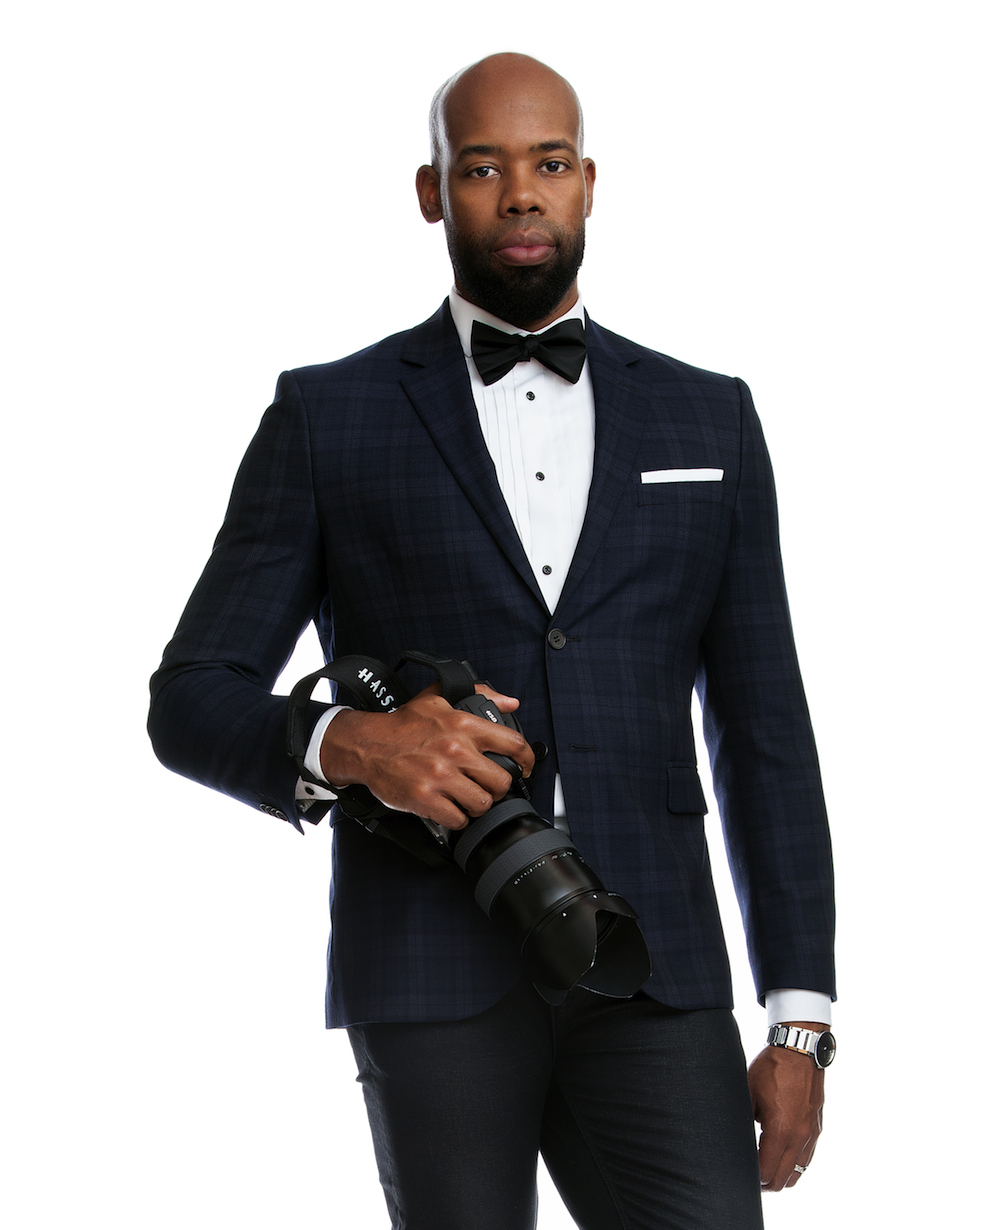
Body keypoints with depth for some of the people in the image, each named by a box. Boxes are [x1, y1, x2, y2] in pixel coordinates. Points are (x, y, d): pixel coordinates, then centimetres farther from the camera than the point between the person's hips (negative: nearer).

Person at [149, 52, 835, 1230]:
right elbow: (191, 704, 3)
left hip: (650, 979, 2)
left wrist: (800, 1019, 4)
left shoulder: (708, 419, 12)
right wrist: (345, 744, -20)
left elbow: (764, 736, 11)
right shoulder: (327, 416, 5)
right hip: (433, 985, -1)